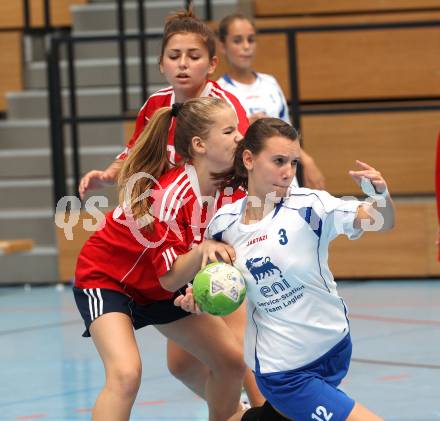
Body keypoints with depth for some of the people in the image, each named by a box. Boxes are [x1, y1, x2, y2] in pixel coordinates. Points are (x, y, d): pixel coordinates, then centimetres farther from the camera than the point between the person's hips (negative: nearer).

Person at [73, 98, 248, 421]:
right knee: (126, 373, -30)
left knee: (232, 360, 5)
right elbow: (170, 278, -29)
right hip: (105, 278, -8)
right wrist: (201, 251, -46)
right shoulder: (170, 194, -32)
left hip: (160, 290, 8)